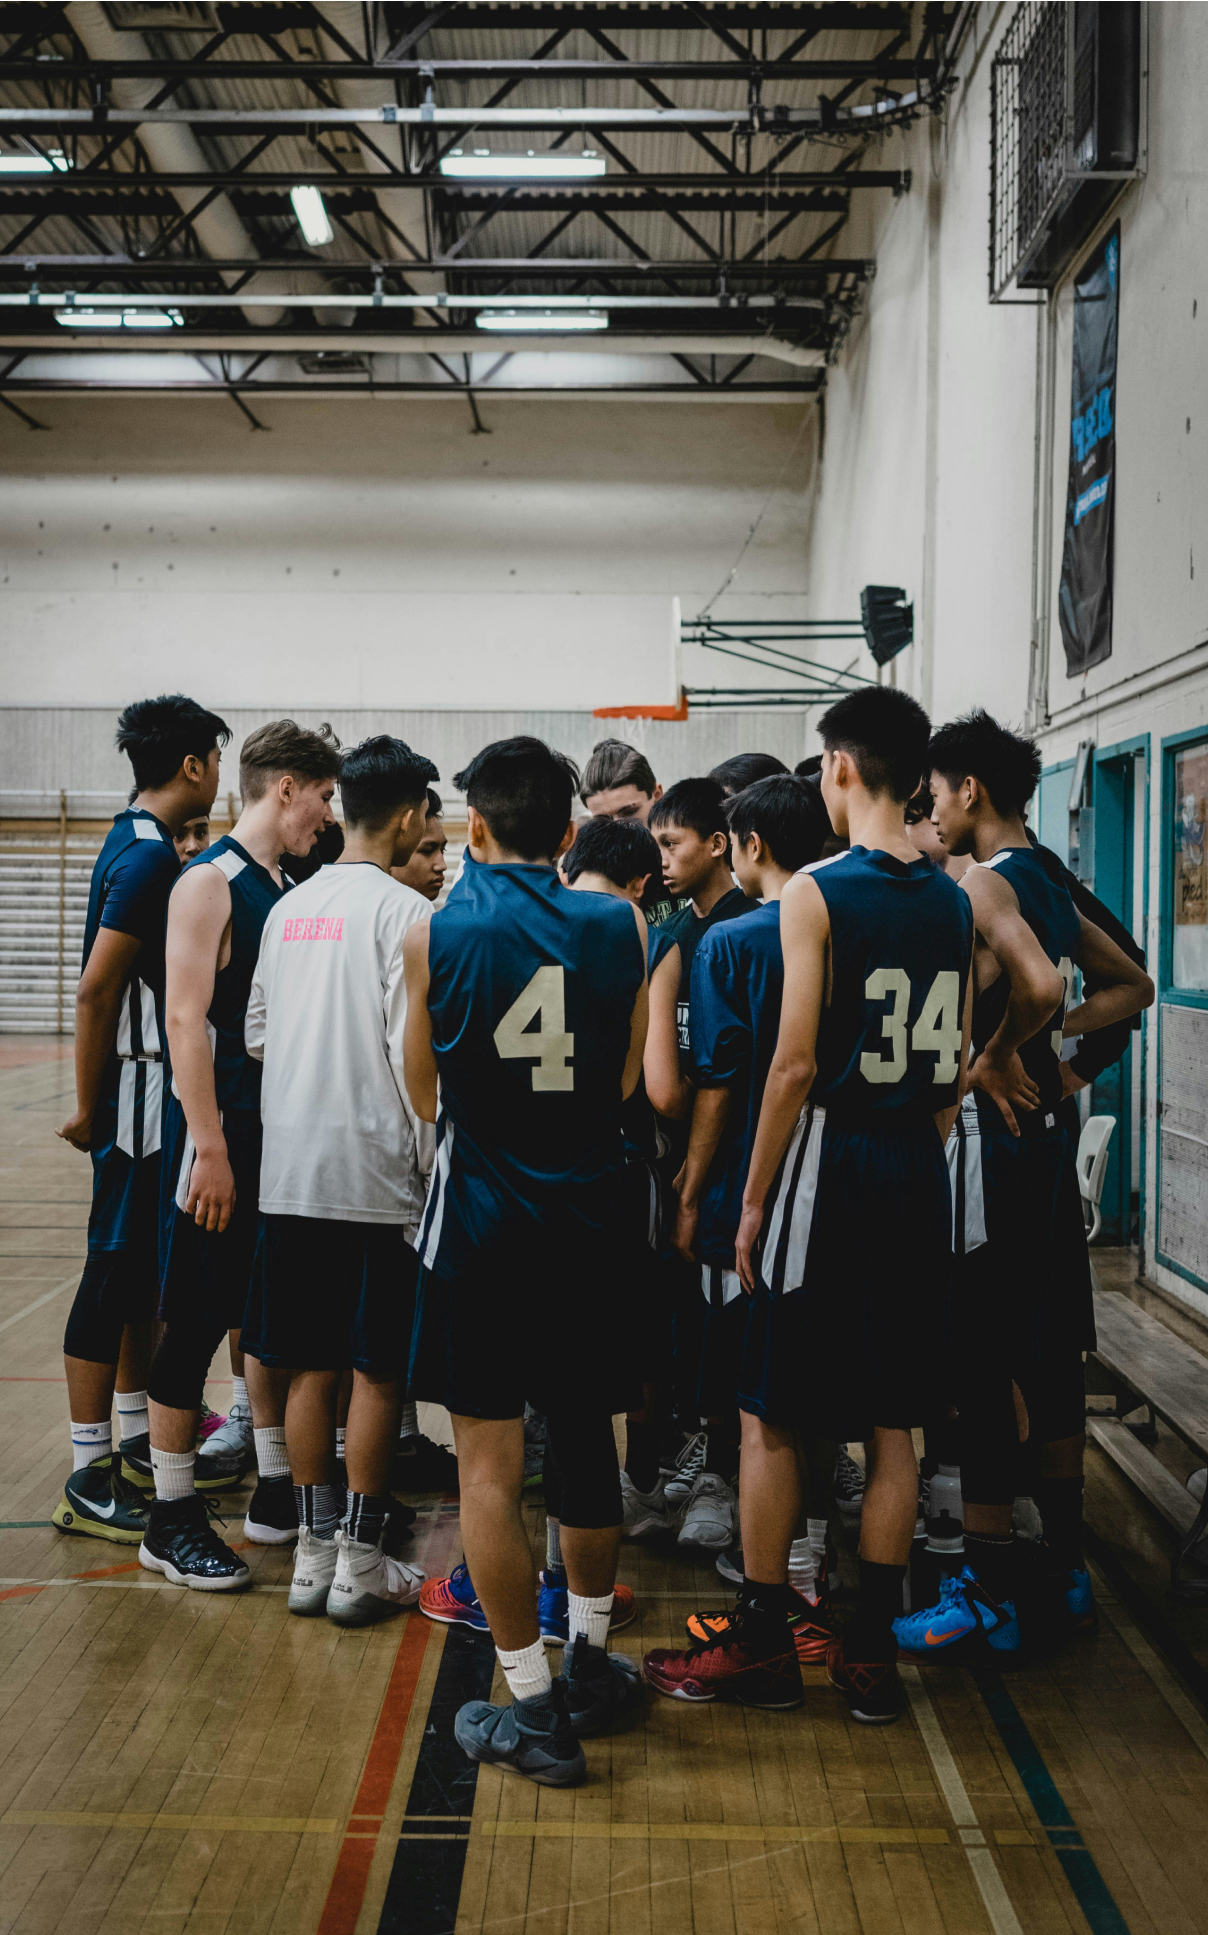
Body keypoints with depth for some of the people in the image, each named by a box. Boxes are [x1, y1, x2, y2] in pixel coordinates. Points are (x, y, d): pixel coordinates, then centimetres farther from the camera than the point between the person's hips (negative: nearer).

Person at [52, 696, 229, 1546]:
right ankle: (90, 1481, 3)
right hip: (136, 1092, -10)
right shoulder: (149, 856, -17)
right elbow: (95, 990, -21)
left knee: (144, 1270, 17)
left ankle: (137, 1440, 28)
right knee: (116, 1270, -4)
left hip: (154, 1087, 10)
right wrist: (89, 1108, -16)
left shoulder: (140, 844, 13)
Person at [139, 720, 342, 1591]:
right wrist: (210, 1148, -22)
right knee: (198, 1318, -1)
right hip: (223, 1134, -9)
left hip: (283, 1133, 9)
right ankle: (173, 1519, 9)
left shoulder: (288, 890, 14)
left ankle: (277, 1488, 27)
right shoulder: (210, 883, -12)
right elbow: (186, 1019, -19)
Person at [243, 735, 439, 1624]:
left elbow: (256, 1034, 13)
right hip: (376, 1175, -6)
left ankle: (314, 1556, 20)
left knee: (312, 1366, 12)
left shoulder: (288, 908, 10)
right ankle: (361, 1567, 11)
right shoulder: (404, 911, -11)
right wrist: (433, 1162, -7)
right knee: (379, 1372, 4)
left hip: (290, 1173, 6)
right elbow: (411, 1051, -15)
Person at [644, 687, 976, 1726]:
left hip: (830, 1170, -6)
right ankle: (871, 1652, 19)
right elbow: (957, 1067, 11)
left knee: (771, 1417, 7)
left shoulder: (817, 892, -11)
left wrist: (754, 1199, -6)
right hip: (918, 1179, 6)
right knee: (893, 1426, 12)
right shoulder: (953, 901, 7)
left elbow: (796, 1065, -14)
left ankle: (763, 1644, 15)